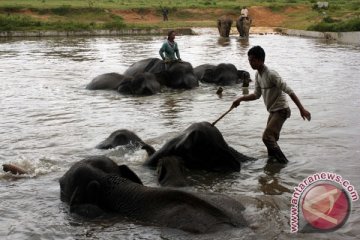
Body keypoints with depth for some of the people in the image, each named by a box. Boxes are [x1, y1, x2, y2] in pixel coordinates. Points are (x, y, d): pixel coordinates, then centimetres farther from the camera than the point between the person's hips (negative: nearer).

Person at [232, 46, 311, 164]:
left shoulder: (271, 74, -23)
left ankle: (283, 162, -6)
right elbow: (257, 94, 16)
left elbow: (289, 91, -25)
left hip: (281, 110, -9)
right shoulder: (258, 75, 5)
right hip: (273, 111, 9)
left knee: (267, 137, -15)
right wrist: (241, 99, 4)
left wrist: (301, 109, -29)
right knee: (271, 138, 14)